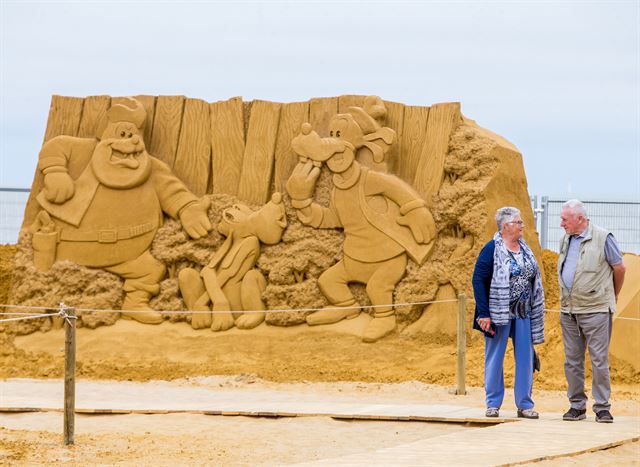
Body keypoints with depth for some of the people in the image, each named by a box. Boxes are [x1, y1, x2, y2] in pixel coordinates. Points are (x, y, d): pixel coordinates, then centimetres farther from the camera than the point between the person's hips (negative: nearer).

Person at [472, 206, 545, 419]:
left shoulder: (525, 248, 11)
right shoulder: (492, 249, -9)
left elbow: (533, 280, 15)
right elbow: (478, 280, -12)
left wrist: (536, 312, 11)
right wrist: (483, 313, -17)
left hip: (523, 314, 6)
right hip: (499, 313, -6)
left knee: (525, 357, 6)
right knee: (495, 357, 3)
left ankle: (524, 404, 13)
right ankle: (493, 403, 11)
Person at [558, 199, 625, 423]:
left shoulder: (603, 238, -7)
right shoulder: (565, 240, 12)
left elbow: (619, 268, 2)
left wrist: (612, 296, 14)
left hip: (595, 310, -6)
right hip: (568, 310, 6)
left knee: (599, 360, -4)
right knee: (572, 361, 8)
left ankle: (602, 407, 0)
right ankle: (577, 406, 15)